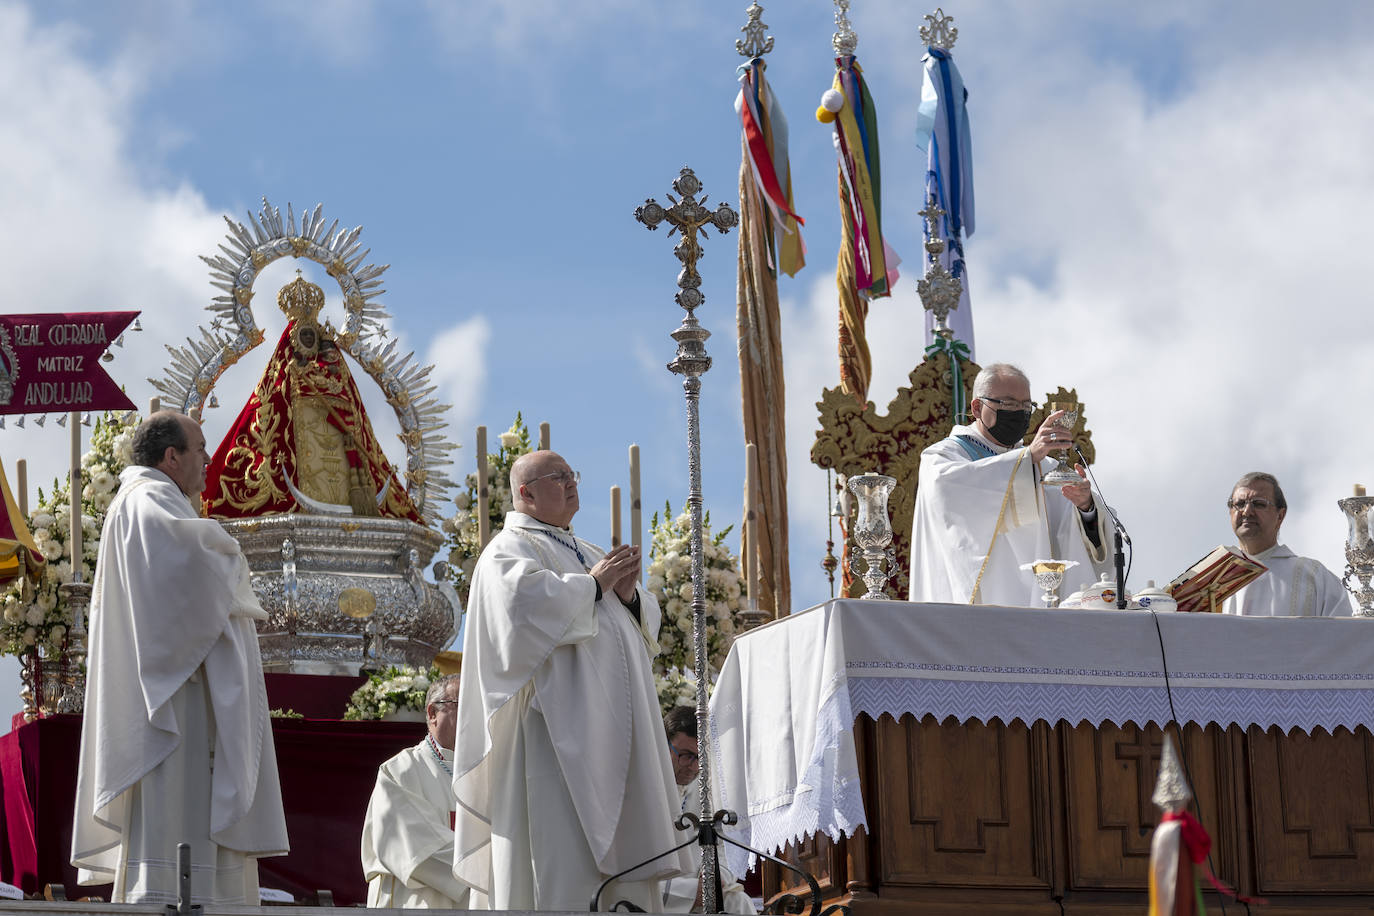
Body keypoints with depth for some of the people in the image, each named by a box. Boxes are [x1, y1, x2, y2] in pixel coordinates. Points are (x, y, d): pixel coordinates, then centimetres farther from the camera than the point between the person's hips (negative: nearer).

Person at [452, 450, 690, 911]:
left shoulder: (587, 553, 25)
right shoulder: (508, 550, 1)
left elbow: (645, 623, 21)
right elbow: (526, 600, -21)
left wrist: (629, 594, -1)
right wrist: (593, 584, -10)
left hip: (615, 727, 8)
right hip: (560, 723, -8)